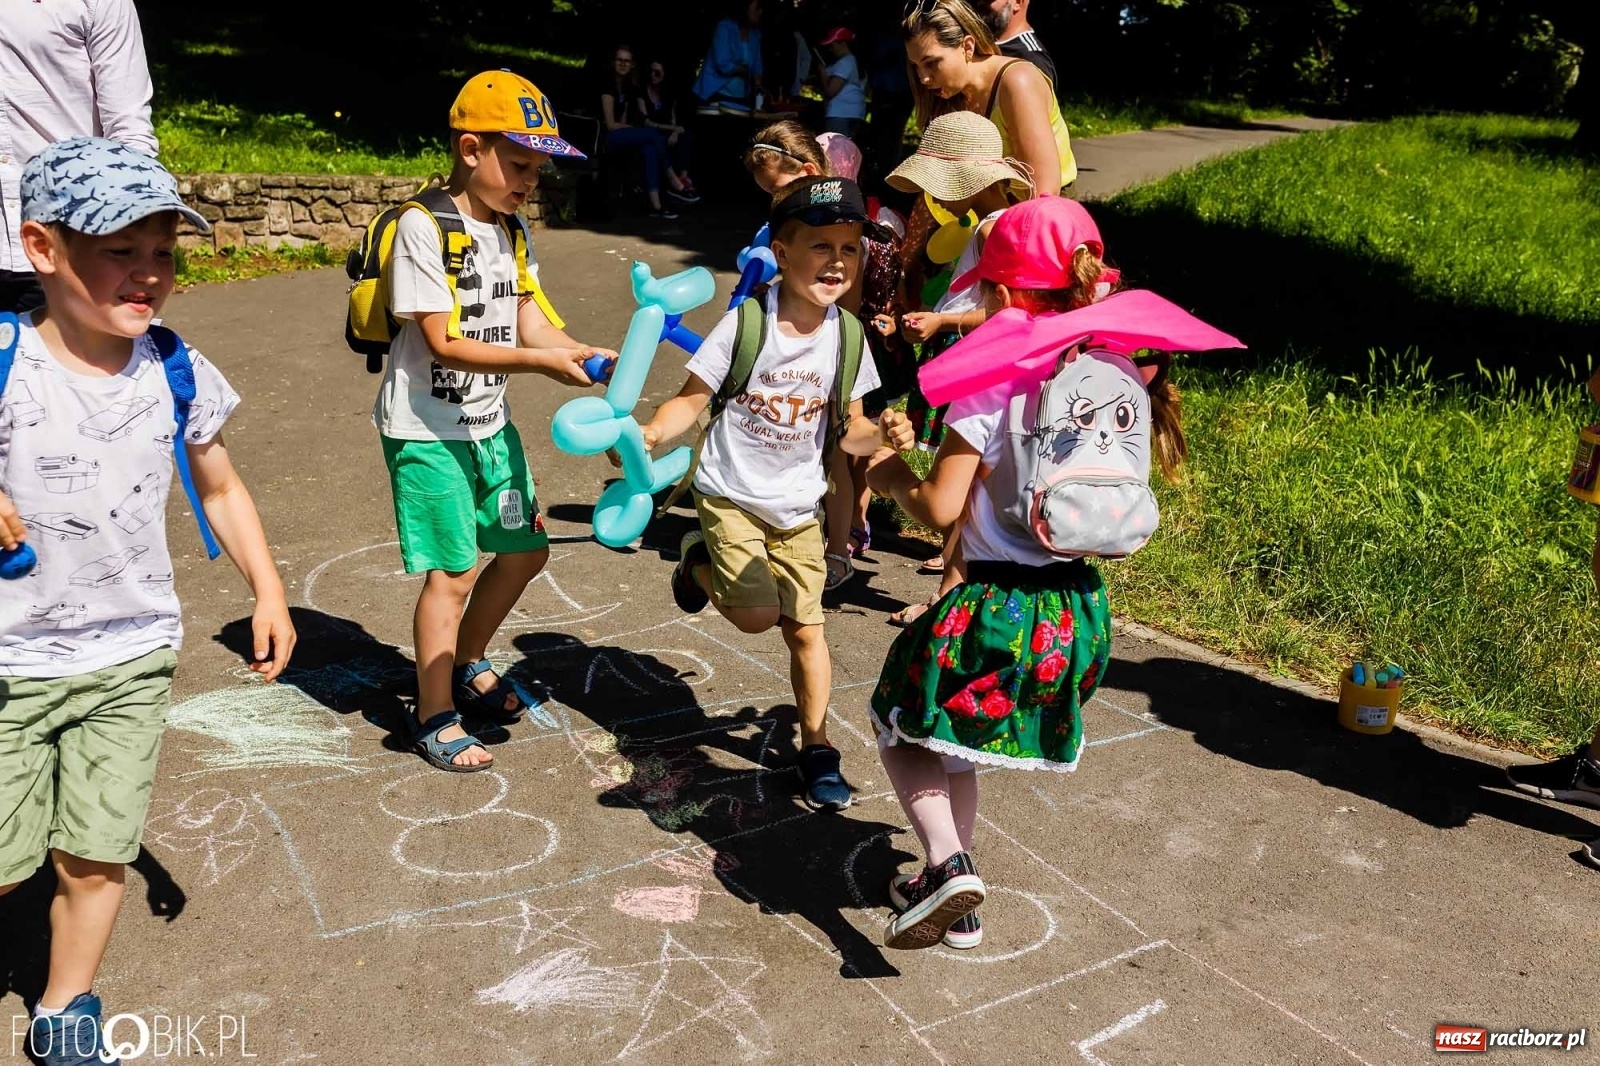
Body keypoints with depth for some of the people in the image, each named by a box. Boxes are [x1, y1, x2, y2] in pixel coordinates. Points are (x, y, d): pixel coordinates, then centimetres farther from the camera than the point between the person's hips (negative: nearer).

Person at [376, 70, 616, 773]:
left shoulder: (510, 231, 8)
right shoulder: (423, 228, -17)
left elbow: (528, 320, 4)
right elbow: (444, 343, -21)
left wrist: (586, 355, -14)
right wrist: (538, 361, -25)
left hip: (489, 423, 8)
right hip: (428, 429, -8)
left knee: (523, 550, 14)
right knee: (452, 572, -3)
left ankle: (468, 664, 38)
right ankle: (435, 718, 16)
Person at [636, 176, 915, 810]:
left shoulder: (848, 336, -4)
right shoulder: (746, 322, -15)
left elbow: (845, 431, 4)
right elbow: (692, 401, -10)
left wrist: (882, 435, -17)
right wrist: (651, 435, -29)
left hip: (798, 506, 4)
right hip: (730, 495, -3)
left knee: (805, 627, 6)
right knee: (758, 614, -17)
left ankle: (816, 747, 24)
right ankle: (700, 562, 17)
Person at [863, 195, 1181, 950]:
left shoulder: (992, 376, -15)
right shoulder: (1124, 375, 3)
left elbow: (940, 508, -15)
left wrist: (892, 477, 5)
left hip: (1001, 609, -7)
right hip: (1082, 611, 7)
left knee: (899, 719, 18)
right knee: (952, 737, 26)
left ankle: (948, 864, 1)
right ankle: (954, 902, 35)